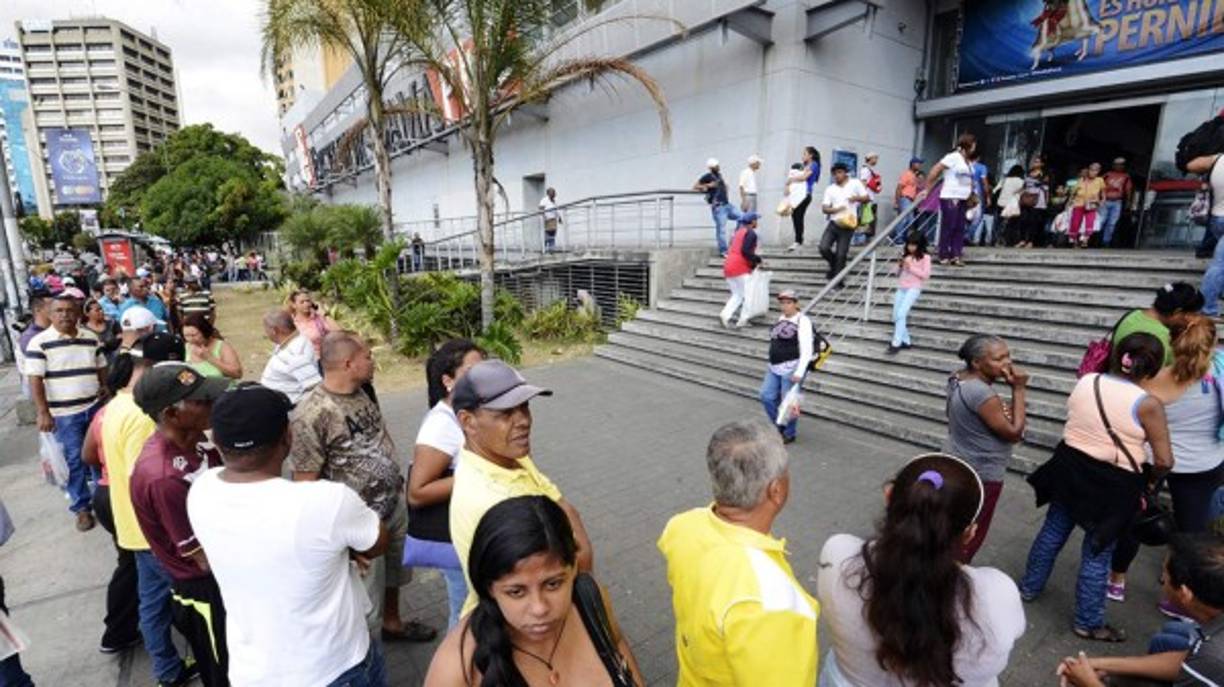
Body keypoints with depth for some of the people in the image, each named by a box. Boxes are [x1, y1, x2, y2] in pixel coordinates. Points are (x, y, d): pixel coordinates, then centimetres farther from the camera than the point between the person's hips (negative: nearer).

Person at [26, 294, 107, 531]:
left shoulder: (91, 338, 5)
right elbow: (35, 380, -11)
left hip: (95, 407, 4)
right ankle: (82, 507, 14)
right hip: (64, 413, -4)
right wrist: (43, 413, -14)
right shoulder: (39, 343, -9)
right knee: (74, 460, 2)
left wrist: (105, 386, 4)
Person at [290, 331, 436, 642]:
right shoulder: (311, 414, -25)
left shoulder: (362, 394, -1)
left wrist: (397, 486, 13)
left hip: (395, 504, 8)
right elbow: (306, 483, -21)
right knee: (363, 604, 10)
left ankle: (392, 622, 52)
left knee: (393, 570, 28)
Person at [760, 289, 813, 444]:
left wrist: (799, 372, -23)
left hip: (792, 369, -8)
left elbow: (807, 350, -17)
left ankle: (790, 434, 20)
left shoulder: (802, 321, -11)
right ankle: (778, 427, 28)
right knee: (767, 397, 8)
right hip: (774, 368, 8)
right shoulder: (781, 319, 12)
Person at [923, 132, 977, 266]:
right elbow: (935, 170, -11)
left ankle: (956, 255, 5)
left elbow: (969, 180, 22)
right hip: (950, 198, -8)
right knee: (948, 227, -6)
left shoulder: (969, 162, 17)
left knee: (960, 228, 3)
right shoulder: (953, 157, -6)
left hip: (962, 199, 8)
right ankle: (944, 256, -1)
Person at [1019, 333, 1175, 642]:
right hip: (1112, 484, -4)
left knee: (1053, 531, 22)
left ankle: (1029, 587, 39)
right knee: (1098, 554, 11)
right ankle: (1088, 623, 27)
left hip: (1070, 467, 5)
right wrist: (1148, 480, 6)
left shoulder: (1085, 382, -4)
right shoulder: (1148, 403, -17)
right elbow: (1164, 461, -12)